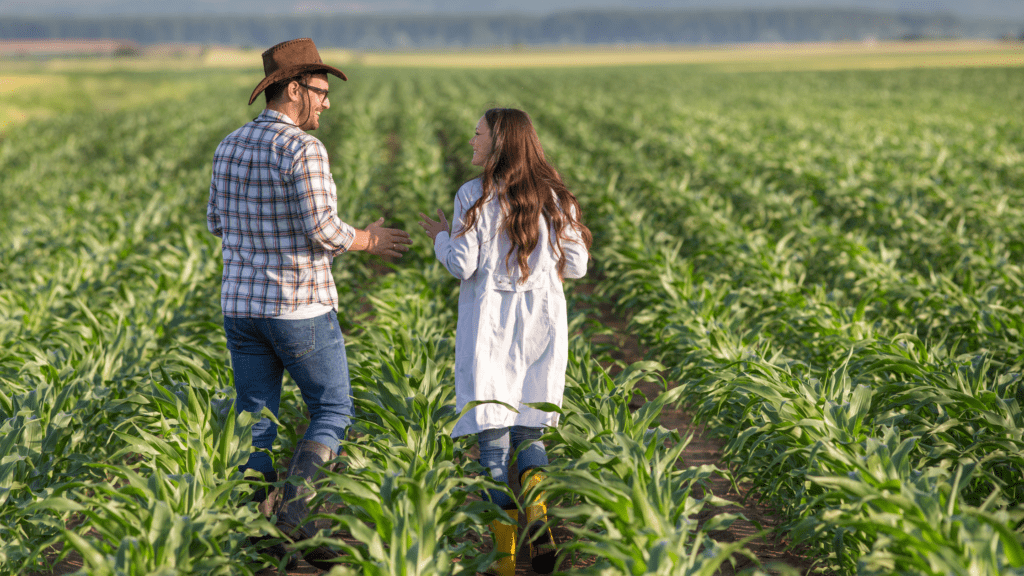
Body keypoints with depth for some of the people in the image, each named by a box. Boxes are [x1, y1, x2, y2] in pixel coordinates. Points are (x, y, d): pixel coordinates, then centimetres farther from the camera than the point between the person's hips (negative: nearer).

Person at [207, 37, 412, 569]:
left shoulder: (229, 147, 6)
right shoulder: (303, 148, -17)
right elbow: (323, 231, -21)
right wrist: (367, 241, -2)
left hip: (242, 303, 6)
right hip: (301, 309, -6)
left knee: (255, 422, 11)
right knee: (332, 411, 9)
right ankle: (296, 512, -6)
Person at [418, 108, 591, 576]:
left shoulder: (474, 196, -7)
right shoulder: (553, 196, 4)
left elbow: (462, 265, -11)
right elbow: (576, 265, 5)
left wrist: (441, 238, 9)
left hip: (490, 327, -3)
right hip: (542, 325, 3)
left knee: (493, 436, 3)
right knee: (528, 430, 14)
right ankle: (537, 509, -15)